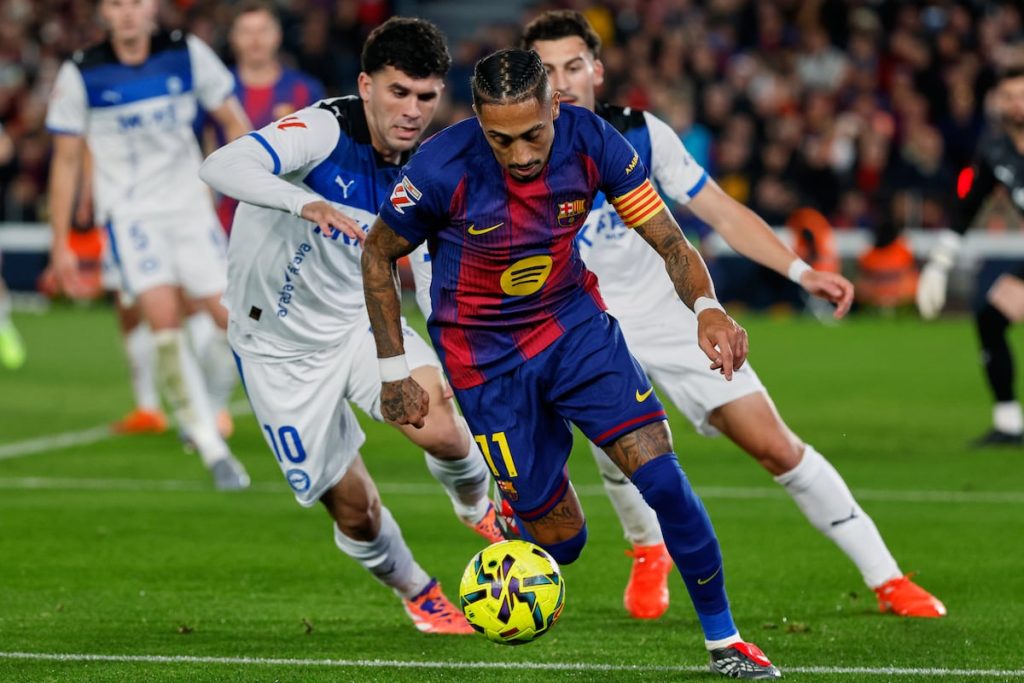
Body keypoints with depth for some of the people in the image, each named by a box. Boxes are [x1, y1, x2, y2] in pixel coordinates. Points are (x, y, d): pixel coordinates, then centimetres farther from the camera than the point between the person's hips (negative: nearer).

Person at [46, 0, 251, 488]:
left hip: (190, 206, 3)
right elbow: (66, 160, 0)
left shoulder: (187, 54, -4)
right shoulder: (80, 75, -8)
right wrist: (60, 244, 0)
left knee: (234, 319, -5)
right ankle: (212, 449, -15)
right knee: (163, 318, -19)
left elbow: (232, 120, 8)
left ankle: (200, 408, 24)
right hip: (129, 214, -3)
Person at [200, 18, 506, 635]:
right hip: (281, 349, -3)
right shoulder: (326, 131, -25)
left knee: (437, 424, -25)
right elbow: (222, 167, -42)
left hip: (358, 322, 4)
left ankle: (481, 510, 8)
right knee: (353, 507, 0)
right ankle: (419, 596, 30)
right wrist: (305, 202, -59)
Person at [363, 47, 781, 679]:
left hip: (575, 320, 2)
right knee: (561, 537, -1)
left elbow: (668, 238, -12)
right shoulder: (442, 170, -25)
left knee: (661, 476, -14)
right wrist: (395, 371, -7)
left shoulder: (590, 141, -18)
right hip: (486, 356, -2)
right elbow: (379, 255, -7)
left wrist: (707, 308, -32)